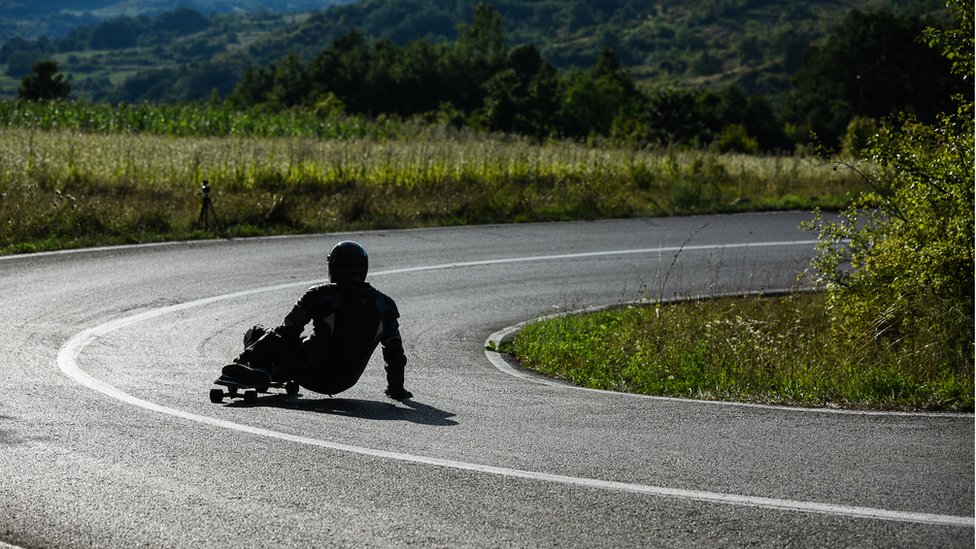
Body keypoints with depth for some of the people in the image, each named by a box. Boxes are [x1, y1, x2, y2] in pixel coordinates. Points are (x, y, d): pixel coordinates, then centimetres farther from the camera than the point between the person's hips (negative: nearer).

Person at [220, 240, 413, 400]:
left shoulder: (320, 295, -7)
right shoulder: (384, 305, 3)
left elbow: (287, 332, -4)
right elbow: (395, 351, 8)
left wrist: (246, 356, 4)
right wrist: (396, 389, 22)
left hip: (311, 374, -4)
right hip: (344, 383, 4)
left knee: (257, 334, 11)